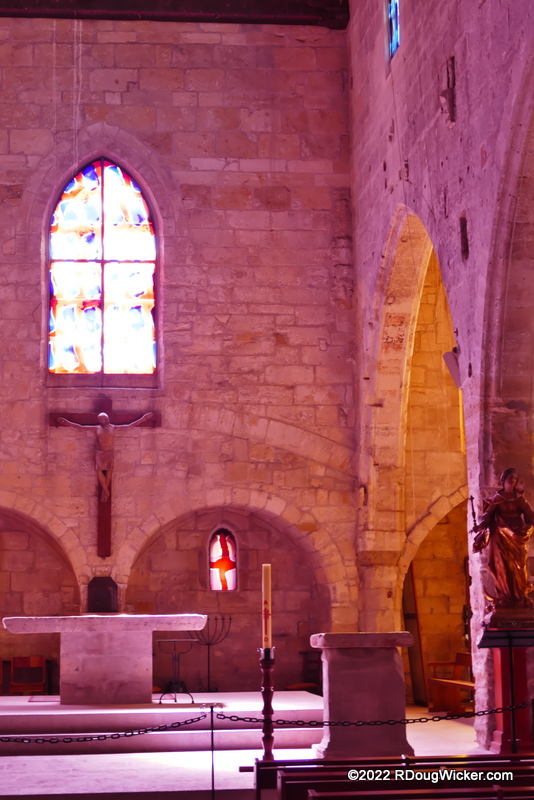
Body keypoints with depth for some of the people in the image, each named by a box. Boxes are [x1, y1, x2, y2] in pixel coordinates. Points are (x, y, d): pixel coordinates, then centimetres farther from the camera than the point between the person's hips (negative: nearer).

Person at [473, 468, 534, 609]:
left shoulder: (519, 498, 9)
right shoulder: (497, 498, 3)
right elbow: (488, 514, -7)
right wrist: (479, 526, -24)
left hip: (517, 537, 2)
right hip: (501, 537, -2)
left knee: (518, 567, 1)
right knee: (503, 567, -6)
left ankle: (519, 598, 5)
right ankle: (505, 599, -4)